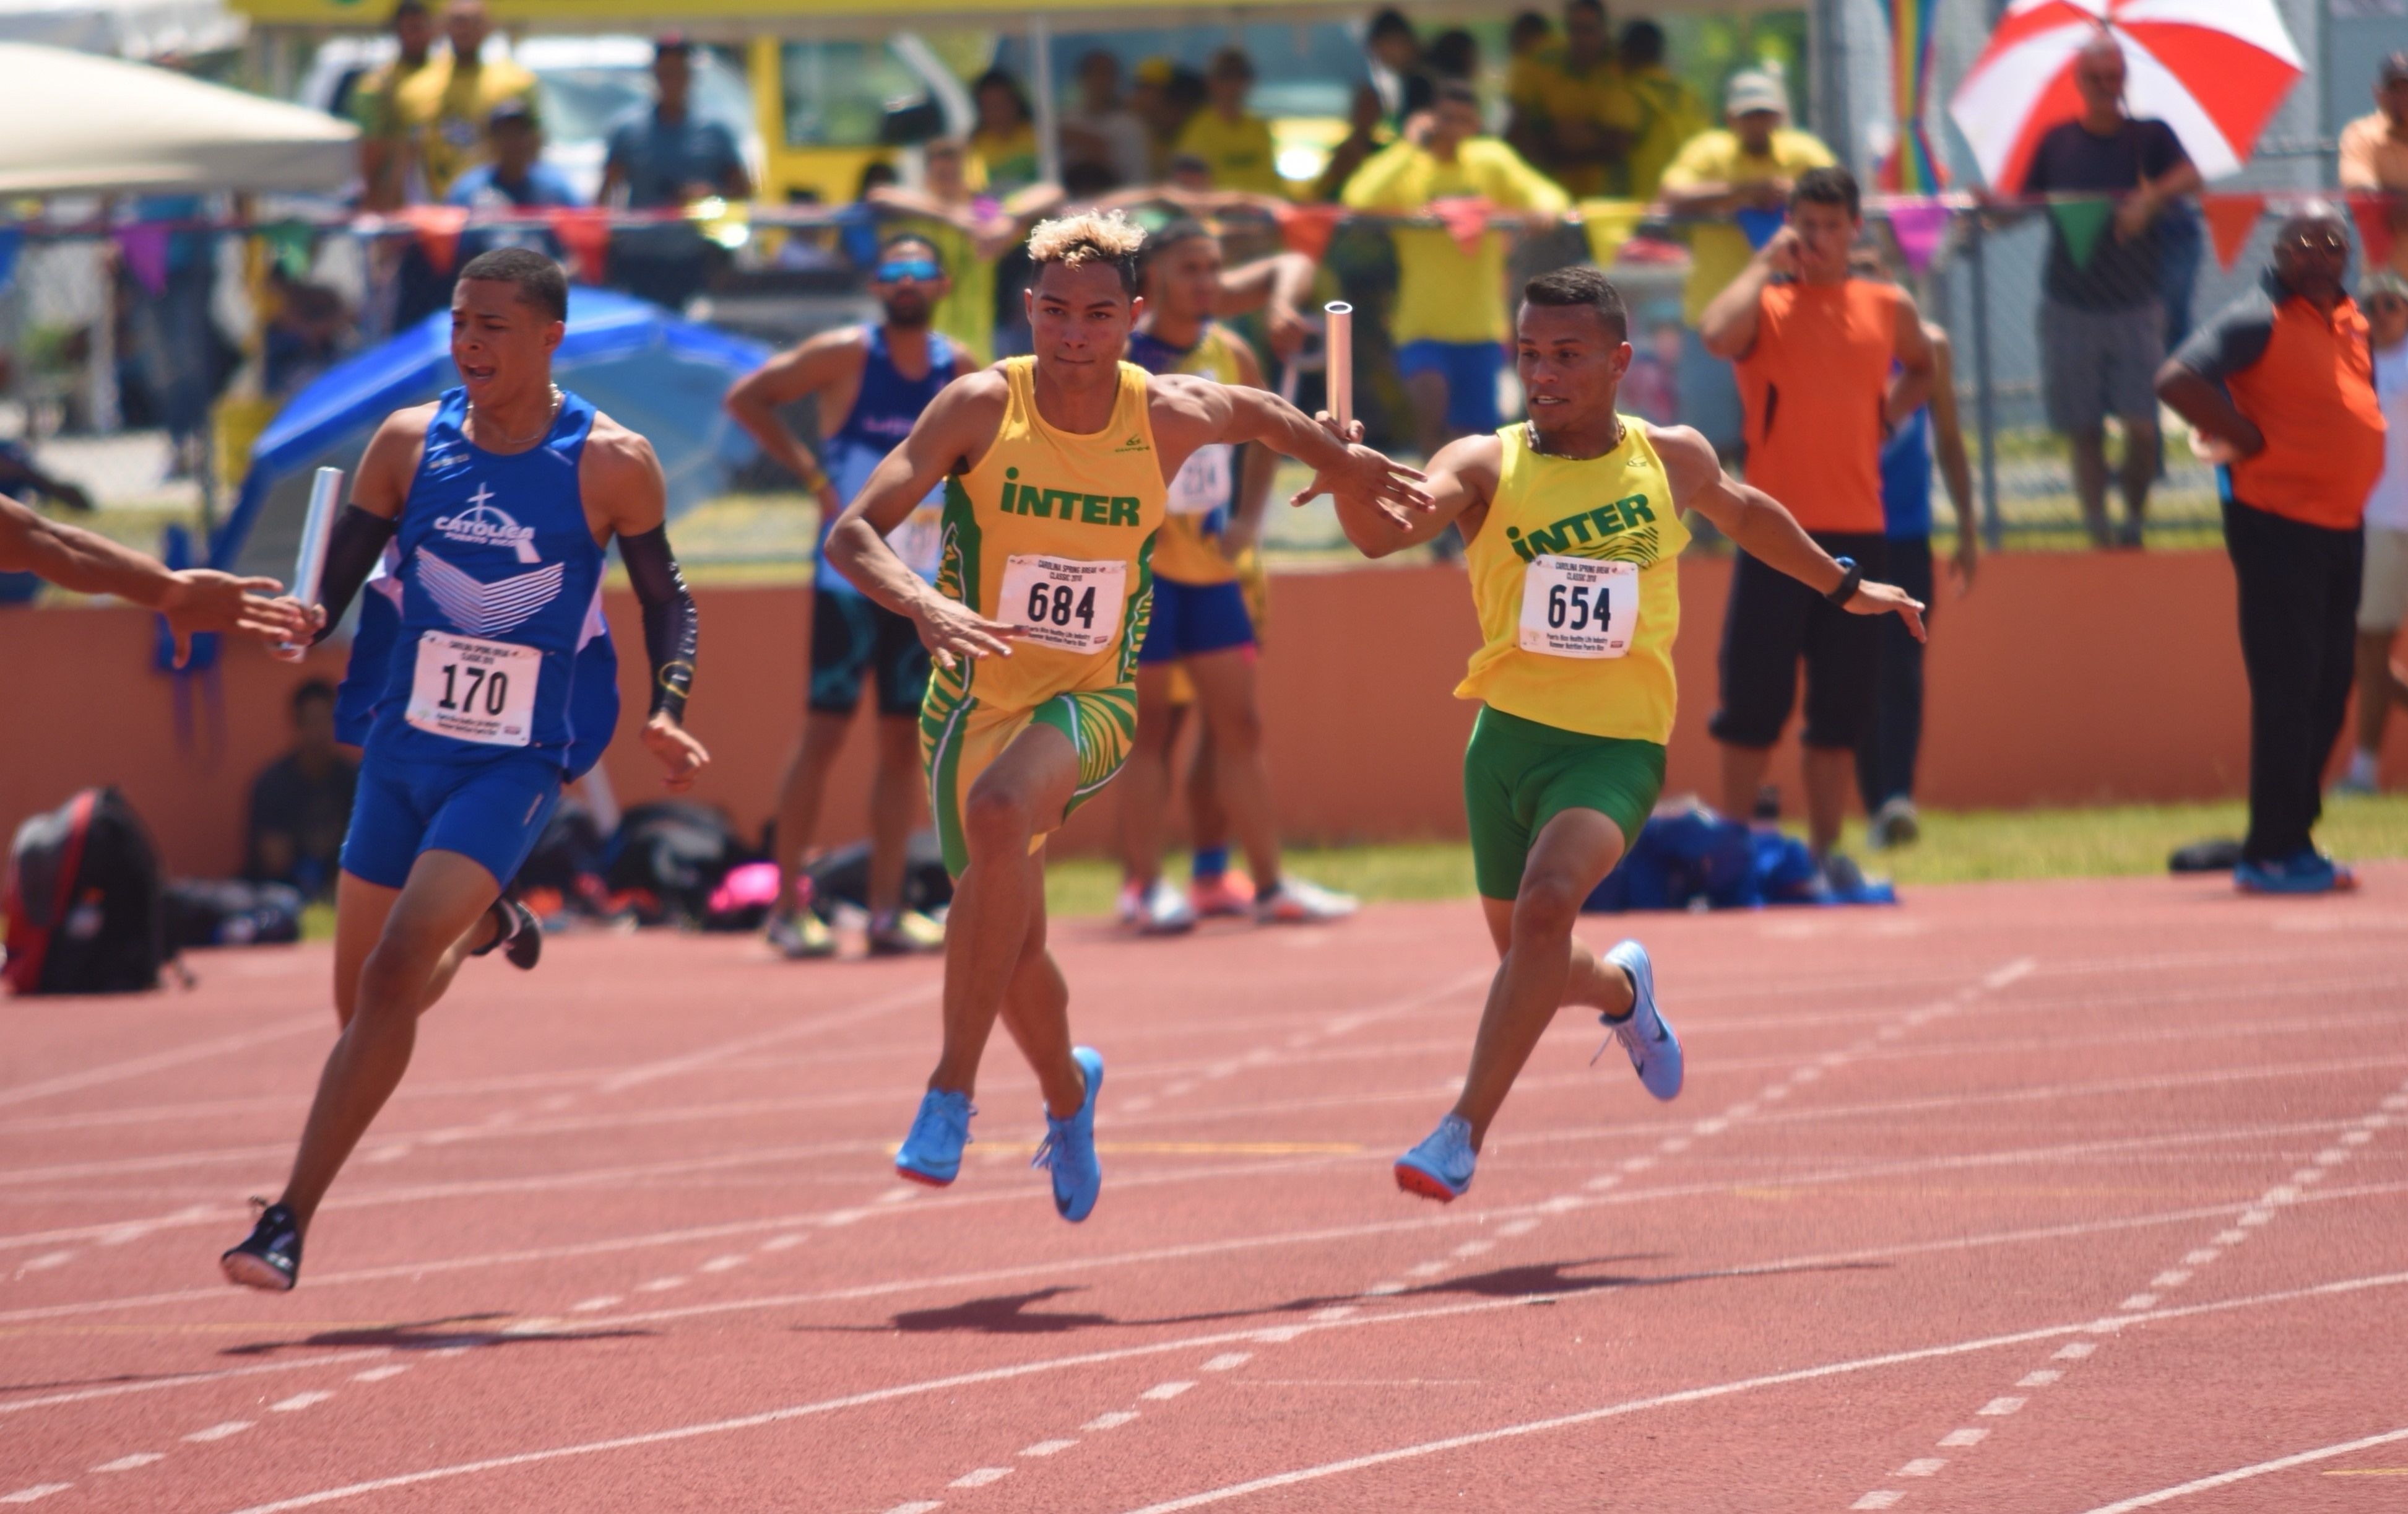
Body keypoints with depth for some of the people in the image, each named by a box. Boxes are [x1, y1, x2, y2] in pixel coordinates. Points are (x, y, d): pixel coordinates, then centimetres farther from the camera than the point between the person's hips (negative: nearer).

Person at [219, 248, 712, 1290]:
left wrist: (666, 713, -12)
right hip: (402, 751, 4)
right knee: (364, 998, 15)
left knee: (392, 976, -20)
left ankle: (290, 1221, -18)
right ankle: (484, 926, 52)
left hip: (515, 763, -4)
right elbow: (330, 588, 3)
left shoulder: (610, 464, -9)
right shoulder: (410, 444, -2)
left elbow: (666, 601, 4)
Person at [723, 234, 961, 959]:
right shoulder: (845, 355, -6)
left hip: (926, 584, 5)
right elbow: (746, 398, -3)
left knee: (905, 740, 5)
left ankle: (886, 911, 8)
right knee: (825, 731, -5)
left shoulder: (956, 368, 6)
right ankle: (788, 907, -2)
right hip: (848, 577, -5)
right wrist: (810, 472, -10)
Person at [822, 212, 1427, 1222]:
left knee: (1001, 811, -35)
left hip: (1091, 703, -1)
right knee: (1013, 948, 11)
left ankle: (952, 1089, -30)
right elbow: (853, 535, -19)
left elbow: (1258, 413, 16)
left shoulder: (1169, 417, -9)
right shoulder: (980, 408, -14)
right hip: (976, 700, 2)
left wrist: (1344, 465, 30)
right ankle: (1068, 1095, 46)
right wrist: (926, 605, -38)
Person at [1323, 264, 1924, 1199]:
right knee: (1528, 958, 14)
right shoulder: (1486, 467, -4)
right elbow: (1383, 531, -23)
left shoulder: (1671, 459, 4)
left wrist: (1842, 587, 37)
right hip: (1508, 734, 2)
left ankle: (1465, 1132, -26)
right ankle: (1622, 988, 51)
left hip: (1617, 745, -2)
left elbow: (1745, 513, 27)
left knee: (1547, 902, -27)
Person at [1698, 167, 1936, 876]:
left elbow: (1921, 369, 31)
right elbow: (1718, 334, -24)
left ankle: (1825, 848, 12)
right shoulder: (1767, 304, 0)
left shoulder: (1889, 307, 11)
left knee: (1841, 703, 5)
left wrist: (1887, 415, 13)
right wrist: (1765, 264, -12)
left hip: (1858, 530, 3)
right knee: (1755, 696, -3)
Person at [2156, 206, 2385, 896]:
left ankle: (2293, 840, 19)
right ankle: (2272, 853, -3)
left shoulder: (2350, 322, 13)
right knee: (2287, 689, -7)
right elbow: (2177, 380, -24)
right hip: (2277, 523, -8)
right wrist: (2248, 440, -18)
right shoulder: (2257, 319, -12)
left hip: (2343, 525, 8)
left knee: (2329, 688, 11)